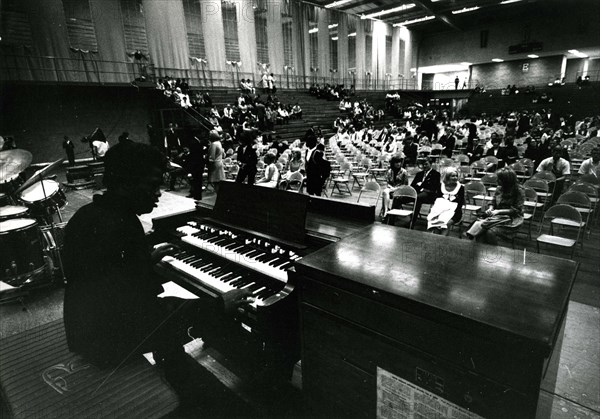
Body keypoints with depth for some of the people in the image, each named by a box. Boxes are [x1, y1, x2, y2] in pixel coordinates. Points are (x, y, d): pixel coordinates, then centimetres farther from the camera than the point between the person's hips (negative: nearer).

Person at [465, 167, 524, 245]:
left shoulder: (518, 190, -8)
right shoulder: (499, 188, 8)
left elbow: (516, 210, -12)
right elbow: (493, 203, 16)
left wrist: (498, 211, -18)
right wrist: (490, 209, -7)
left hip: (511, 219, -5)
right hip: (497, 215, 5)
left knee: (490, 231, -33)